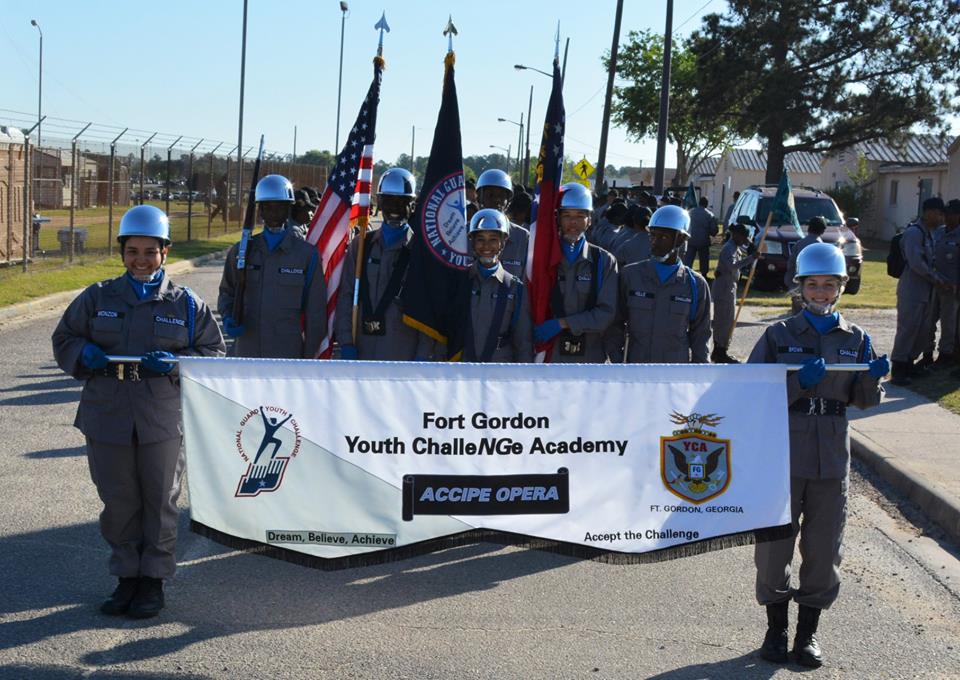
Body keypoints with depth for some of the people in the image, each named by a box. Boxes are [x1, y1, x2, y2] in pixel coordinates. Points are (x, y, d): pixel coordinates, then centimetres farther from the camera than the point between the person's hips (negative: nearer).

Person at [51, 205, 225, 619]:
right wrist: (86, 355, -9)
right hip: (107, 416, 1)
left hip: (163, 420, -1)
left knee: (160, 501, 5)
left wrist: (176, 363, -12)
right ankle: (127, 576, 23)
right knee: (117, 502, 8)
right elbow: (64, 340, 13)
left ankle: (154, 580, 19)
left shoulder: (186, 303, 4)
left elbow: (212, 352, 6)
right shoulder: (98, 298, 7)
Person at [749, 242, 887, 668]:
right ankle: (776, 629, 22)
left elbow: (864, 400, 11)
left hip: (832, 457, 2)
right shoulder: (779, 335, -1)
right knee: (775, 542, 5)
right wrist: (800, 382, -20)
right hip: (783, 453, -2)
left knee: (824, 546, 7)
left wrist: (873, 377, -10)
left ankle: (808, 632, 23)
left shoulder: (855, 339, 7)